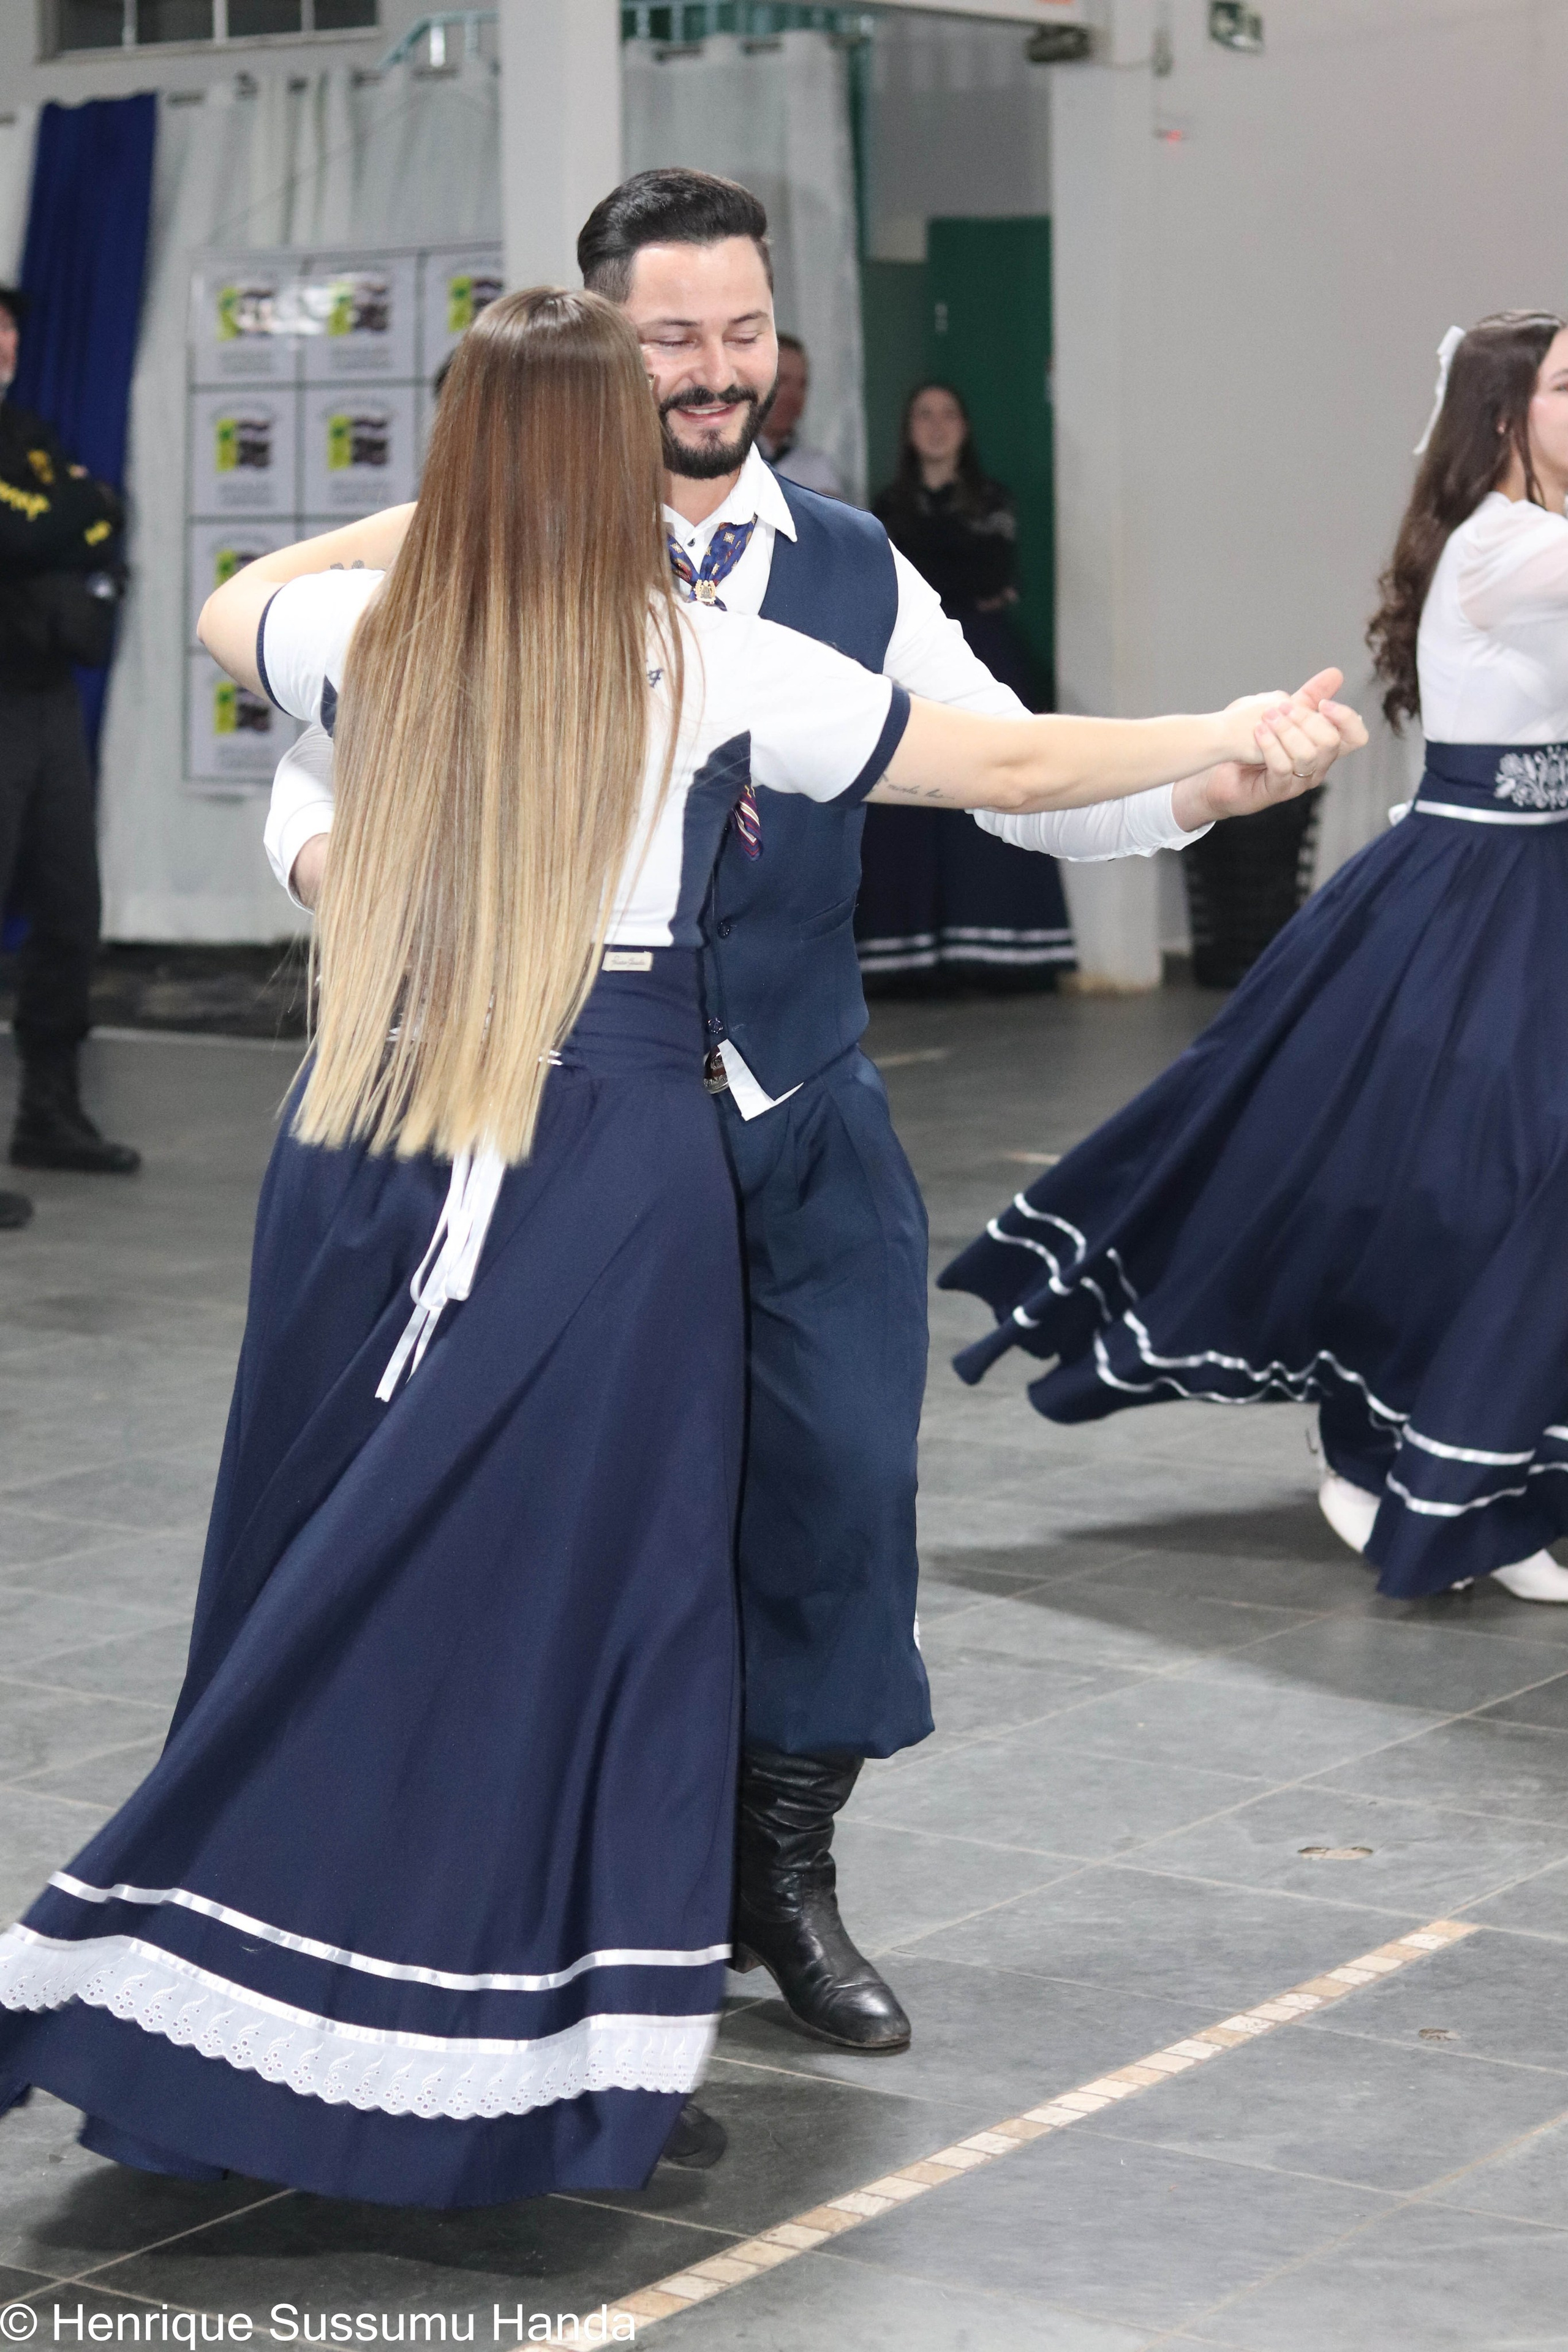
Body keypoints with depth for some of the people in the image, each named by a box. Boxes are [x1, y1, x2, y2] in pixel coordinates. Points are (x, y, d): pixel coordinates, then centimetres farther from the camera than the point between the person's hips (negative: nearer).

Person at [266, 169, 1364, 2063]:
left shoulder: (856, 576, 7)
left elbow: (1032, 783, 5)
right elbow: (326, 769, -1)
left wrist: (1235, 773, -12)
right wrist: (353, 875, -25)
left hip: (806, 1126, 3)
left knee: (839, 1480, 1)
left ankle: (783, 1869, 23)